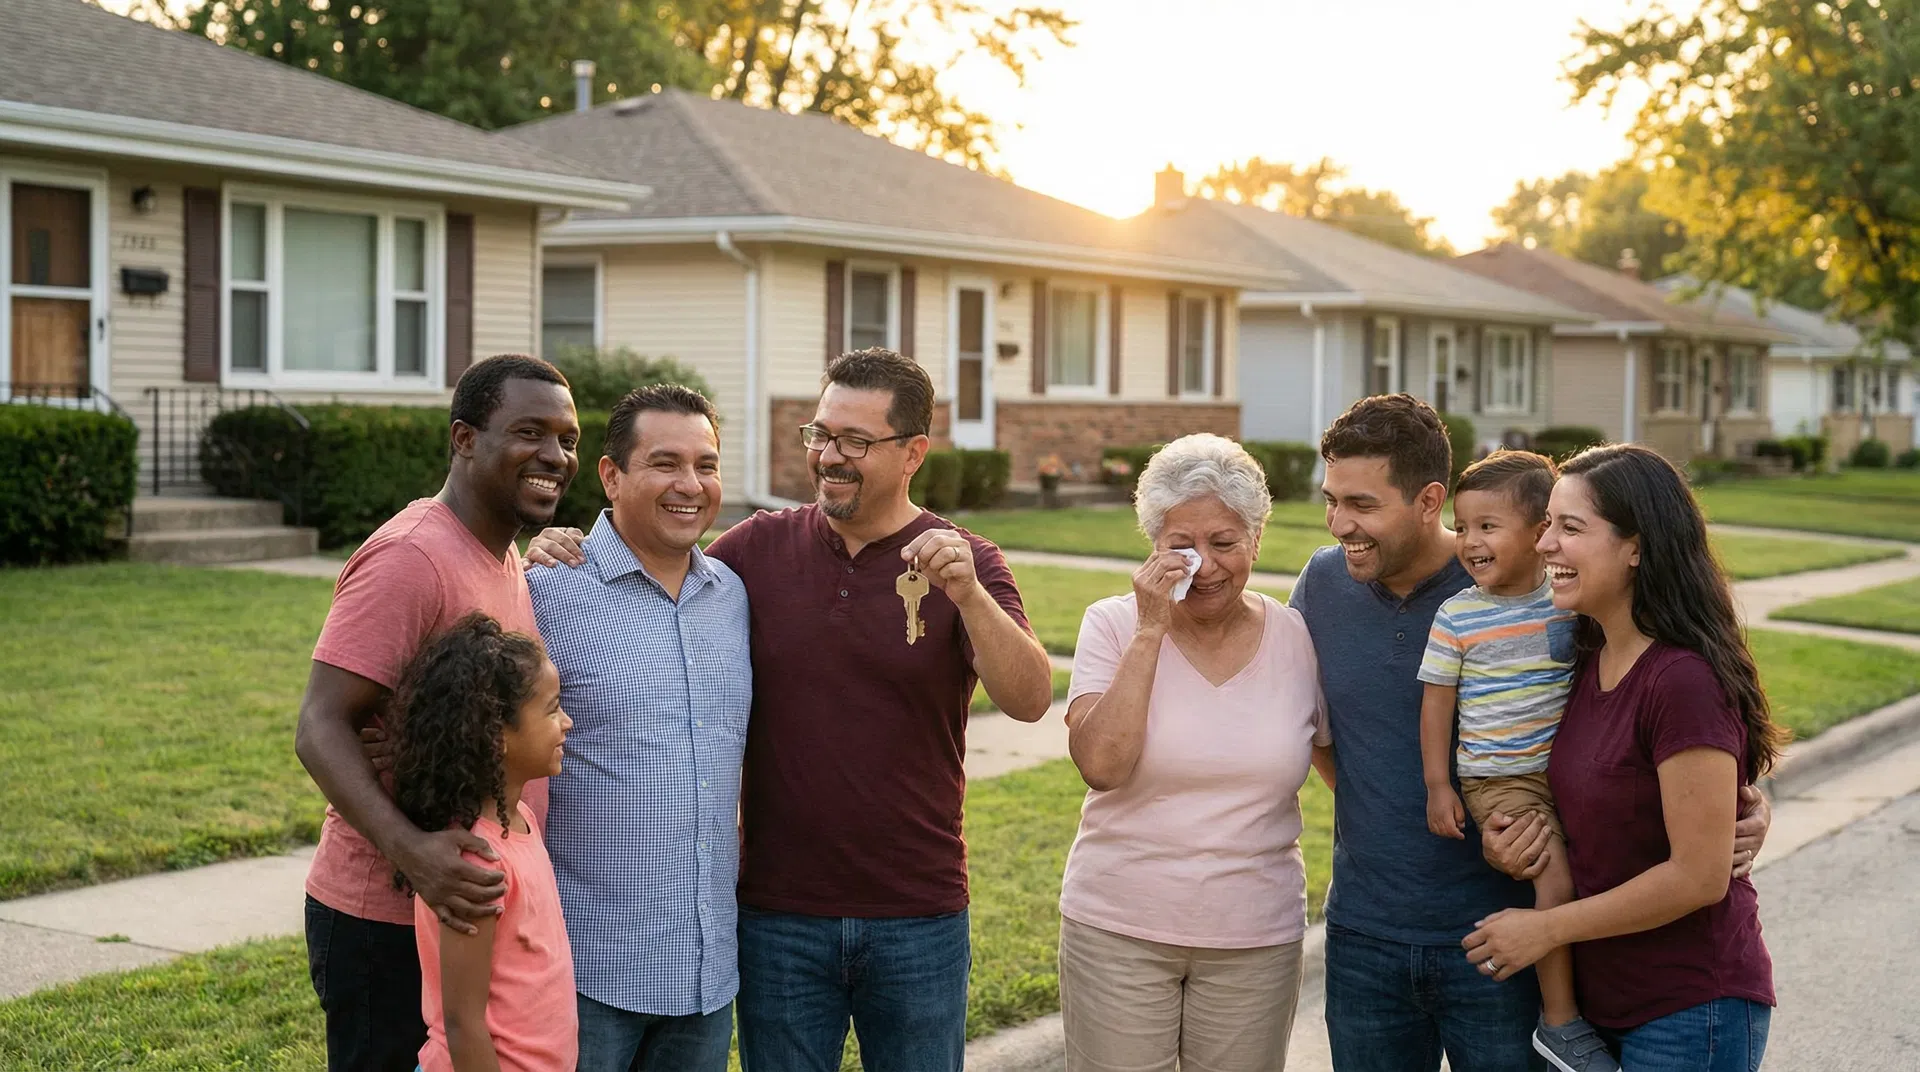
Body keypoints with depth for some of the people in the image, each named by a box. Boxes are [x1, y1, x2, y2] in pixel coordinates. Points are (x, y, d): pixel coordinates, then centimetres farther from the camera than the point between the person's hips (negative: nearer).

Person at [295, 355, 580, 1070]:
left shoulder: (508, 560, 12)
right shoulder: (410, 557, -19)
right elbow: (321, 727, -23)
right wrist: (407, 848, -36)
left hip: (468, 914, 9)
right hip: (388, 924, -9)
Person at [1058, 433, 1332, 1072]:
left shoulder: (1298, 640, 0)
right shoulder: (1114, 625, -5)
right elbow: (1101, 764, -18)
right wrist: (1150, 632, -18)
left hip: (1257, 940, 2)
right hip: (1118, 929, -1)